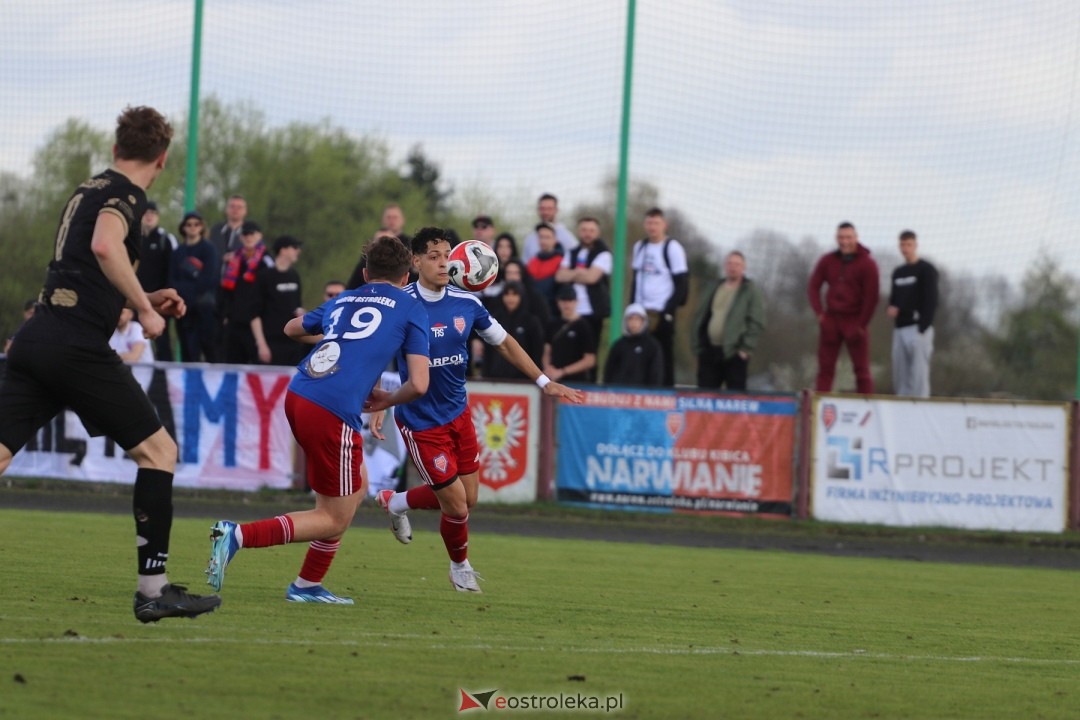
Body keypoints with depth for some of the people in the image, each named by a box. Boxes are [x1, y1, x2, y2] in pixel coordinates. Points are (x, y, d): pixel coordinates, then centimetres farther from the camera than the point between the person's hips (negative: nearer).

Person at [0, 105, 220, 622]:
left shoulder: (88, 189, 24)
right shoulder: (126, 193, -3)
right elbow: (105, 245, -24)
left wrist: (145, 300, 30)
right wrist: (146, 308, -16)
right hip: (78, 346, -8)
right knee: (158, 451, 4)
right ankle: (153, 590, 1)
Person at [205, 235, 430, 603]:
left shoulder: (343, 301, 24)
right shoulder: (411, 308, 9)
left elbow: (292, 329, 42)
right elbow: (419, 384, 1)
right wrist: (386, 401, 20)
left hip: (298, 395, 7)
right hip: (334, 413, -7)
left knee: (356, 489, 25)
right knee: (334, 518, 4)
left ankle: (308, 586, 25)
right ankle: (239, 535, -14)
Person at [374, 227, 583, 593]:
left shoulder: (466, 303, -5)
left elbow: (504, 342, 8)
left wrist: (545, 382, 7)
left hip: (458, 411, 6)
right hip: (420, 421, -6)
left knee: (467, 497, 12)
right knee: (456, 505, -3)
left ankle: (396, 502, 39)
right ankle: (460, 566, 28)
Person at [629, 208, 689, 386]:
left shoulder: (672, 248, -5)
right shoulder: (639, 247, 13)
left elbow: (682, 284, -6)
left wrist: (668, 311, -12)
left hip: (662, 313, -5)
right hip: (642, 311, 5)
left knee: (665, 356, -3)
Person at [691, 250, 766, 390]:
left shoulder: (751, 291, 1)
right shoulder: (713, 289, 17)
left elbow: (757, 323, -5)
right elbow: (699, 319, 18)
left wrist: (746, 349, -12)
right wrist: (697, 347, 9)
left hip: (734, 354, -5)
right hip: (709, 351, 5)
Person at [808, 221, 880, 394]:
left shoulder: (867, 264, -4)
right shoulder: (828, 261, 8)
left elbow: (871, 297, -7)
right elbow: (813, 286, 12)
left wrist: (861, 325, -11)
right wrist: (819, 313, -1)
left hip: (854, 321, -4)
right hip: (831, 320, 4)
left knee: (861, 370, -3)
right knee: (825, 368, 2)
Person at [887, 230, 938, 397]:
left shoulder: (926, 270, -2)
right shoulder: (898, 273, 19)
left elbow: (931, 301, -9)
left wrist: (923, 328, -18)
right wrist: (892, 308, 1)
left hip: (918, 328, -7)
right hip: (900, 328, 7)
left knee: (918, 374, -13)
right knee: (900, 376, 4)